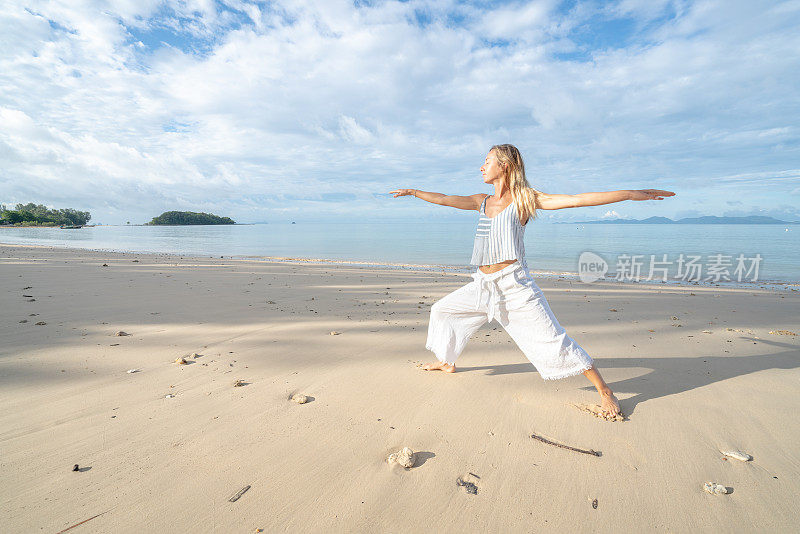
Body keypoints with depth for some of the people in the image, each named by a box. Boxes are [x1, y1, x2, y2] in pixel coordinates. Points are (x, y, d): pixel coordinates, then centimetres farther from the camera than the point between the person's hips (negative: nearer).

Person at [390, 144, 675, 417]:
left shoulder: (524, 199, -4)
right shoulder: (483, 202, 13)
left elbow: (576, 199, -9)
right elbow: (445, 199, 21)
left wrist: (633, 194, -13)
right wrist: (413, 191, 30)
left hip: (514, 284, -6)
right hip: (483, 285, 7)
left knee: (551, 339, -8)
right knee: (442, 310, 15)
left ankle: (605, 391, 9)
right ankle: (448, 362, 37)